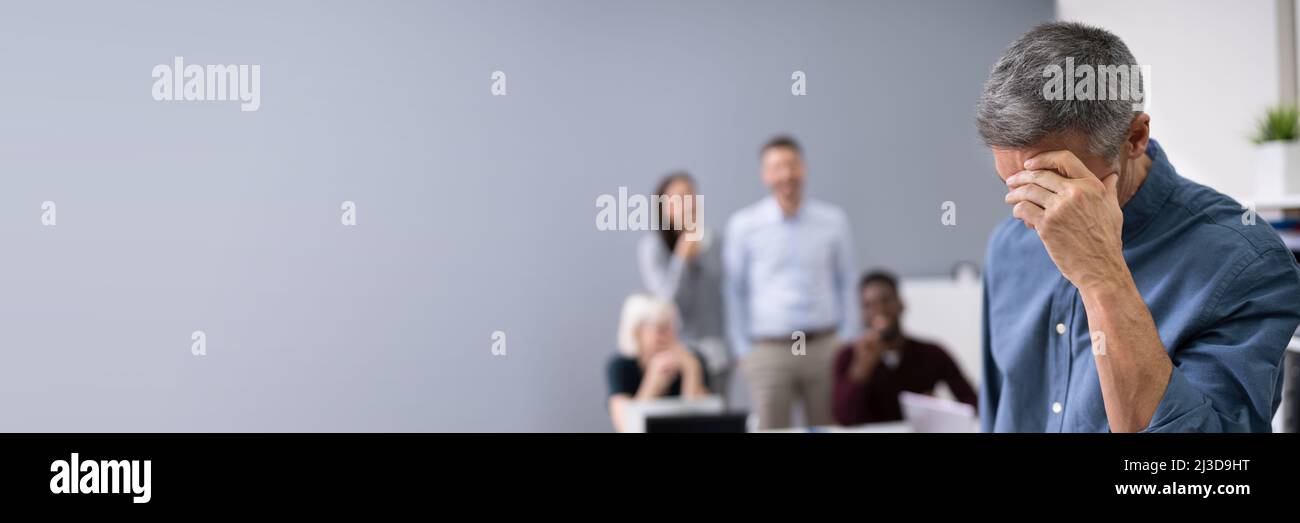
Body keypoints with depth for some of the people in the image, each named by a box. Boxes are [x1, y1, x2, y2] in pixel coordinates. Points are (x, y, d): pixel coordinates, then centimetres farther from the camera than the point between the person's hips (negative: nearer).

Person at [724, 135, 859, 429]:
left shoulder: (833, 220, 5)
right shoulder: (743, 225, 1)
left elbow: (846, 284, 11)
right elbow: (734, 292, 4)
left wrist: (847, 342, 6)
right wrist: (743, 350, 1)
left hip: (825, 347, 2)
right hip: (770, 350, -2)